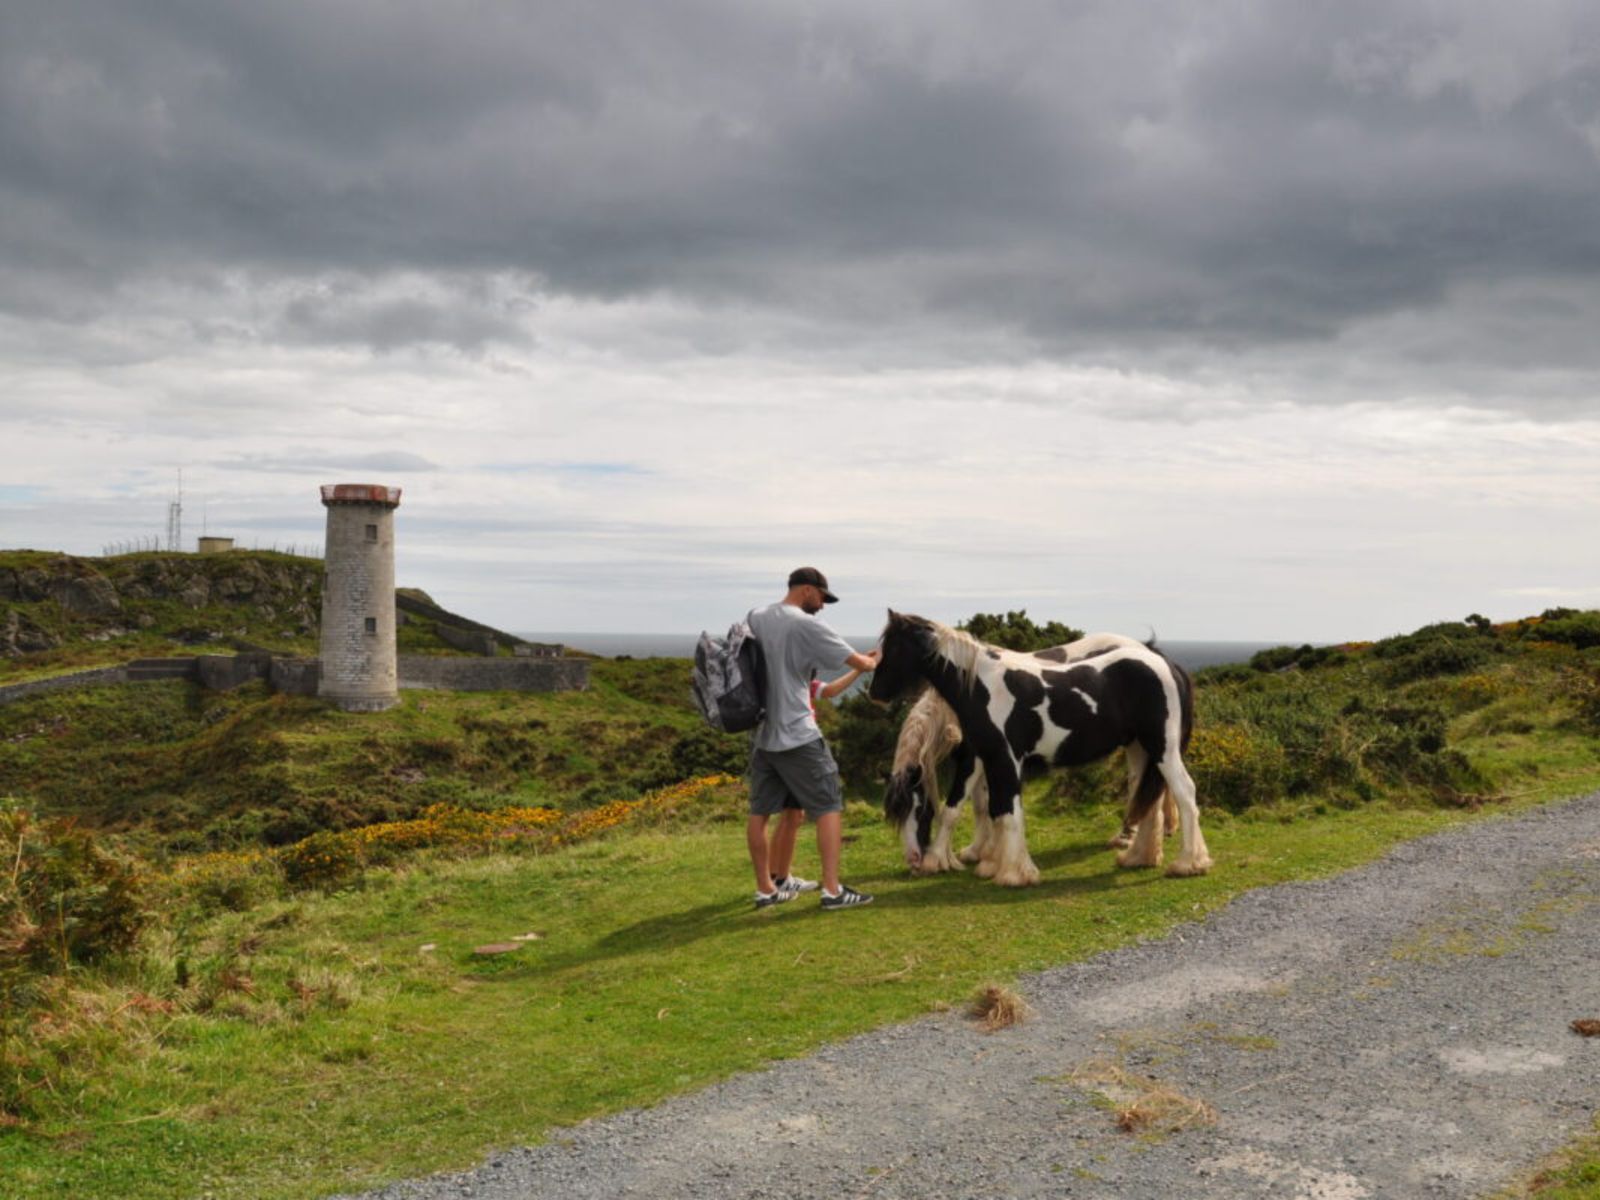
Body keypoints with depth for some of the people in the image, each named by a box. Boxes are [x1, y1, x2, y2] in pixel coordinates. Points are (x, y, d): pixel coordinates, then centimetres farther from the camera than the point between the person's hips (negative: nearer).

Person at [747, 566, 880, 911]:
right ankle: (832, 890, -2)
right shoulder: (808, 626, -13)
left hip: (761, 734, 7)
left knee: (760, 812, 11)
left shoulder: (756, 619, 6)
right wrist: (874, 660, 11)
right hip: (798, 736, -7)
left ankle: (765, 889, 19)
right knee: (829, 807, 2)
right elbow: (859, 663, -9)